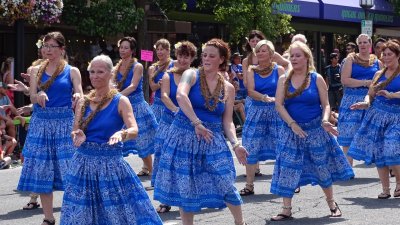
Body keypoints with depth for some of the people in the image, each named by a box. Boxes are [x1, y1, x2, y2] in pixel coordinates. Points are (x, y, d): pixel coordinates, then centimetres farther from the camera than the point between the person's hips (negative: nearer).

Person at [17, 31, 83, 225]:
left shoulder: (72, 71, 2)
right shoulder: (36, 70, 8)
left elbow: (79, 97, -5)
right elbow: (32, 97, -2)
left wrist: (78, 98, -29)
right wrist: (39, 96, -26)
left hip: (65, 122, -2)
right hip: (41, 122, 3)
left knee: (70, 168, -7)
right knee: (42, 169, 3)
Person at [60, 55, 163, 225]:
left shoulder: (120, 101, -4)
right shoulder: (83, 102, 7)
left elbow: (134, 130, -15)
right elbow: (75, 131, 6)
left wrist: (121, 134, -37)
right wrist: (78, 135, -18)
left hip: (111, 164, -3)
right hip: (84, 163, 3)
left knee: (118, 210, -3)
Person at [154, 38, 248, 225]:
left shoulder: (228, 88, 6)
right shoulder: (191, 75, -4)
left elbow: (227, 121, 6)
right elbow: (181, 96, -24)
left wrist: (235, 144, -10)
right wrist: (196, 123, -30)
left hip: (213, 139, 2)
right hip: (185, 135, -2)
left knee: (225, 183, -5)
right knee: (185, 186, 2)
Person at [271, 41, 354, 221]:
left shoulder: (316, 79, -3)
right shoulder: (284, 80, 0)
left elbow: (326, 105, -2)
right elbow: (279, 105, -7)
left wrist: (325, 121, -22)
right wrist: (293, 124, -18)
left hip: (315, 130, -1)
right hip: (291, 130, 1)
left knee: (322, 167, 8)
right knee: (287, 169, -3)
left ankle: (331, 203, 25)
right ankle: (286, 210, 4)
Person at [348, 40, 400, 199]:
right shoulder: (379, 74, 12)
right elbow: (370, 95, 14)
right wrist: (366, 103, -6)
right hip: (376, 116, 5)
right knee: (378, 153, 2)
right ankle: (385, 189, 12)